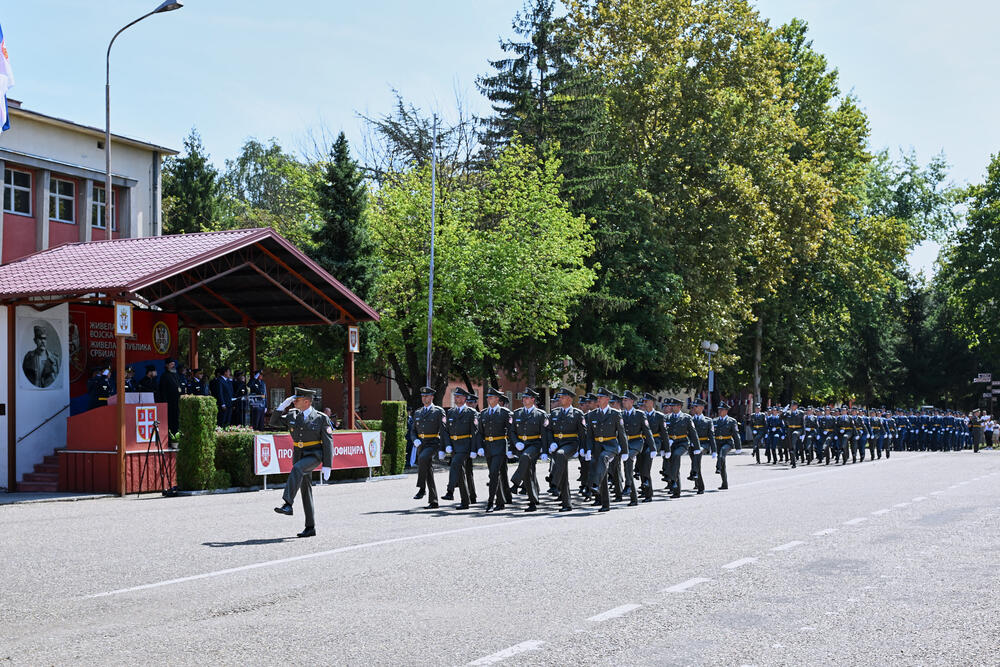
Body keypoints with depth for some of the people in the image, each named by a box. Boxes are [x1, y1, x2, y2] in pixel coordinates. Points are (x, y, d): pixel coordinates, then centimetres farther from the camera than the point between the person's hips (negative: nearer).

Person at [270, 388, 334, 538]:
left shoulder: (321, 418, -7)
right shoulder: (292, 416, 7)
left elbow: (328, 442, -7)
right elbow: (274, 422, 11)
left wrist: (327, 465, -12)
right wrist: (283, 406, -3)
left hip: (314, 455, -5)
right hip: (299, 455, 5)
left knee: (296, 469, -34)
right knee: (305, 491, 5)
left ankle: (288, 505, -40)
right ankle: (310, 528, 11)